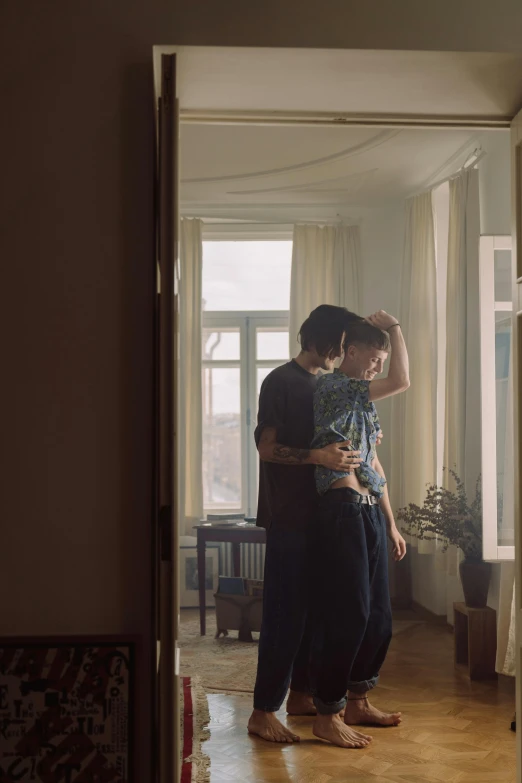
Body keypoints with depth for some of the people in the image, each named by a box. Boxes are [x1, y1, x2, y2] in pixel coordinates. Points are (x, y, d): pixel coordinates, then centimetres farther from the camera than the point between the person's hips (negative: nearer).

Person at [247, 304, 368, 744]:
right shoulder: (281, 382, -8)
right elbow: (267, 446, -14)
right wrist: (319, 456, -27)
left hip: (320, 511, 8)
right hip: (288, 514, -8)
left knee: (314, 606, 11)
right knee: (285, 610, -8)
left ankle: (300, 694, 23)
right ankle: (263, 711, -3)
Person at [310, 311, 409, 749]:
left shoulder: (364, 403, 20)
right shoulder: (332, 387, -10)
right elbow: (402, 381, -21)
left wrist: (391, 524, 21)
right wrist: (393, 326, -8)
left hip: (370, 513, 9)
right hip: (343, 511, -9)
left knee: (379, 616, 12)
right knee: (350, 615, -8)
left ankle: (358, 702, 26)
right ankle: (328, 716, 2)